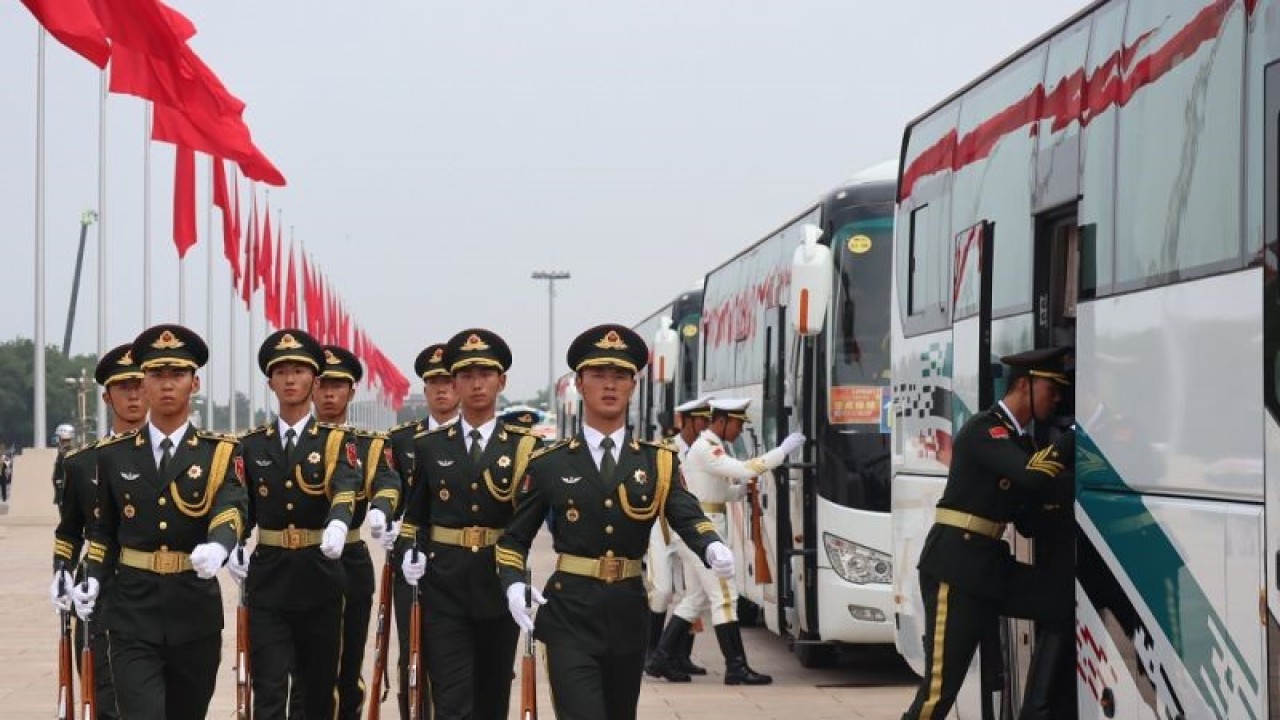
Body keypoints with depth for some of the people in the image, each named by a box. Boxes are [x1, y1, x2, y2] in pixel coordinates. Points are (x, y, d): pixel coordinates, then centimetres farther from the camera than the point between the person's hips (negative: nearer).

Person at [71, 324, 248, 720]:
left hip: (195, 612, 0)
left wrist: (217, 546, -39)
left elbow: (232, 507, -17)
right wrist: (92, 579, -3)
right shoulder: (112, 454, 6)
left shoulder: (221, 452, 0)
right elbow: (103, 528, 14)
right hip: (132, 614, 0)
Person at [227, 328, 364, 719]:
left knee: (319, 684, 11)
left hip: (320, 576, -1)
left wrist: (338, 524, -42)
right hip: (268, 579, 1)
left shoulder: (336, 440, -1)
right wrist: (232, 548, -6)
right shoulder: (252, 444, 7)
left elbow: (345, 487, -21)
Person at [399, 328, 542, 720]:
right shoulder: (428, 446, 6)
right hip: (443, 588, 0)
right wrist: (410, 554, -2)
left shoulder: (524, 447, 1)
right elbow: (414, 513, 13)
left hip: (500, 586, 0)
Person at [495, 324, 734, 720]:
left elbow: (687, 516, -11)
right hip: (570, 616, -3)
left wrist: (713, 547, -33)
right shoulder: (548, 463, 2)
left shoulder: (659, 462, 4)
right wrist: (514, 584, -13)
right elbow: (515, 537, 7)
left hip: (629, 614, 3)